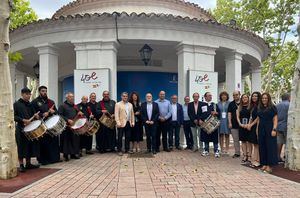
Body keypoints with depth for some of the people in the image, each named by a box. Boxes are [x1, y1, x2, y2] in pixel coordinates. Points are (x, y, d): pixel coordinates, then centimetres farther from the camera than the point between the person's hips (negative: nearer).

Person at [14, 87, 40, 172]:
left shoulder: (30, 104, 13)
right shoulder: (16, 104, -3)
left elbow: (33, 113, 18)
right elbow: (14, 116, -9)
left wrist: (36, 115, -4)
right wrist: (23, 120, -20)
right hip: (21, 129, -5)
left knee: (30, 146, 9)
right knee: (21, 147, 0)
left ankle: (28, 163, 21)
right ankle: (21, 165, 10)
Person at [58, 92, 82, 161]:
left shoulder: (74, 106, 18)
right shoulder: (62, 106, -2)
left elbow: (77, 114, 28)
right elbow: (60, 115, -11)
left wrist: (79, 113, 4)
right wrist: (68, 120, -21)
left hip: (74, 126, 6)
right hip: (66, 126, -6)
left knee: (75, 140, 9)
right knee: (66, 140, -2)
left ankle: (73, 153, 20)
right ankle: (66, 155, 8)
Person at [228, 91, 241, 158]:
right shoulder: (231, 104, 8)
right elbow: (229, 113, 6)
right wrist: (229, 123, -2)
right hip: (234, 125, 2)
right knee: (235, 140, 8)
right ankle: (237, 153, 17)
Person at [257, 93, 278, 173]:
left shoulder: (272, 107, -3)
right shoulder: (260, 108, 13)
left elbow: (275, 119, -8)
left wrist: (274, 129, -16)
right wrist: (257, 129, 10)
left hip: (269, 129, -6)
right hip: (261, 129, 6)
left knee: (270, 147, -2)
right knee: (262, 147, 8)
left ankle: (269, 166, 4)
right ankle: (264, 164, 16)